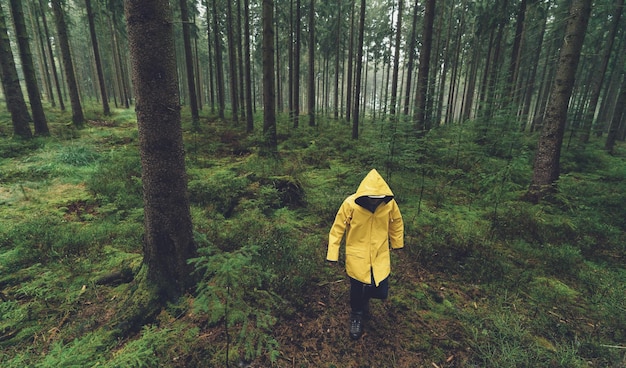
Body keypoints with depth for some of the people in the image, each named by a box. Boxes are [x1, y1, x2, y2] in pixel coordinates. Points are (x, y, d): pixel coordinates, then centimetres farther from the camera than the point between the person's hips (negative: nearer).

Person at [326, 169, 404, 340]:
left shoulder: (389, 203, -14)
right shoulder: (350, 204, -22)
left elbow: (396, 222, 6)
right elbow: (337, 229, -12)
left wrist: (397, 243, 18)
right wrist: (332, 254, -9)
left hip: (380, 255, 3)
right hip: (357, 256, -2)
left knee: (381, 292, 7)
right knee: (357, 288, 9)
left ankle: (365, 297, 43)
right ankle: (356, 316, 39)